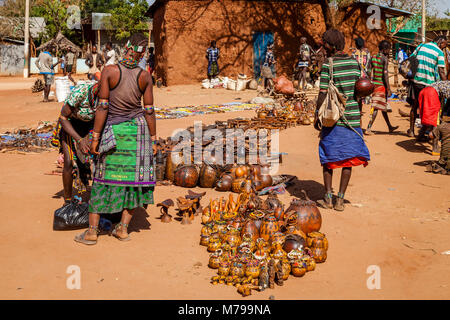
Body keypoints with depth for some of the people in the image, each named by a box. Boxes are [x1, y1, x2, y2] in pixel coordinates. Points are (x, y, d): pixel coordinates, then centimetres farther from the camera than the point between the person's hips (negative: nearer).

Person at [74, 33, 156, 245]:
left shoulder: (109, 71, -13)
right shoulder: (145, 76, -6)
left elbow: (102, 107, -14)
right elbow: (149, 111, -2)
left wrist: (95, 138, -9)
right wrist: (153, 140, 7)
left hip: (112, 131, -1)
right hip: (138, 129, 2)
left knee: (103, 180, 8)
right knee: (135, 178, 13)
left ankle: (92, 232, 10)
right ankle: (123, 228, 13)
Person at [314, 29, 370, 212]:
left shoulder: (328, 65, -9)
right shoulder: (354, 63, 6)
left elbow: (322, 94, -11)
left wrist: (317, 116, -1)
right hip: (352, 117, 4)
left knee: (328, 158, 10)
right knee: (348, 159, 8)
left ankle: (328, 198, 13)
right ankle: (340, 199, 9)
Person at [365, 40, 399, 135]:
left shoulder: (373, 57, 10)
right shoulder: (385, 59, -11)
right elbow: (385, 74, -16)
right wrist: (389, 89, -14)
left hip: (374, 84, 8)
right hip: (381, 85, -8)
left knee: (383, 106, 18)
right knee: (376, 108, -7)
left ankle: (390, 127, 30)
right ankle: (368, 129, -12)